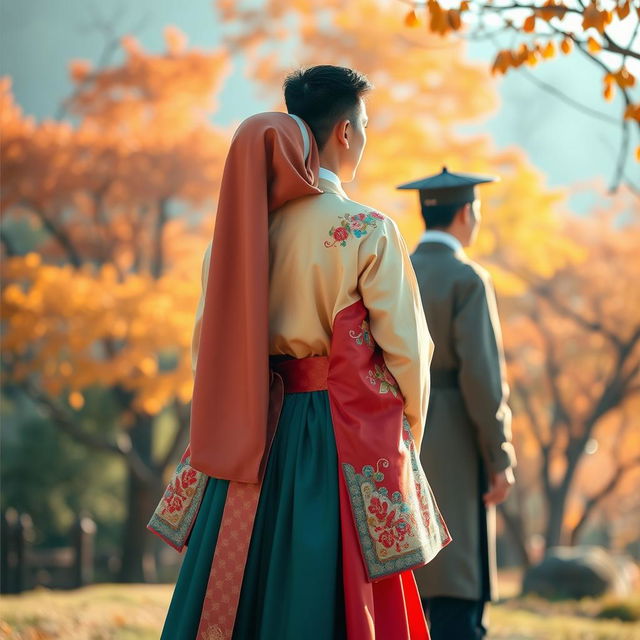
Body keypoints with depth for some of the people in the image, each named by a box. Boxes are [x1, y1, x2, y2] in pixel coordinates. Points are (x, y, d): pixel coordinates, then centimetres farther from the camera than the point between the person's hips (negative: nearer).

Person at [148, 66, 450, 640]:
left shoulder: (241, 223, 5)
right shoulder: (367, 231, -10)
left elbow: (207, 340, 9)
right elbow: (405, 352, -8)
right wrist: (405, 440, 8)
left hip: (255, 438, 5)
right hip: (344, 439, -5)